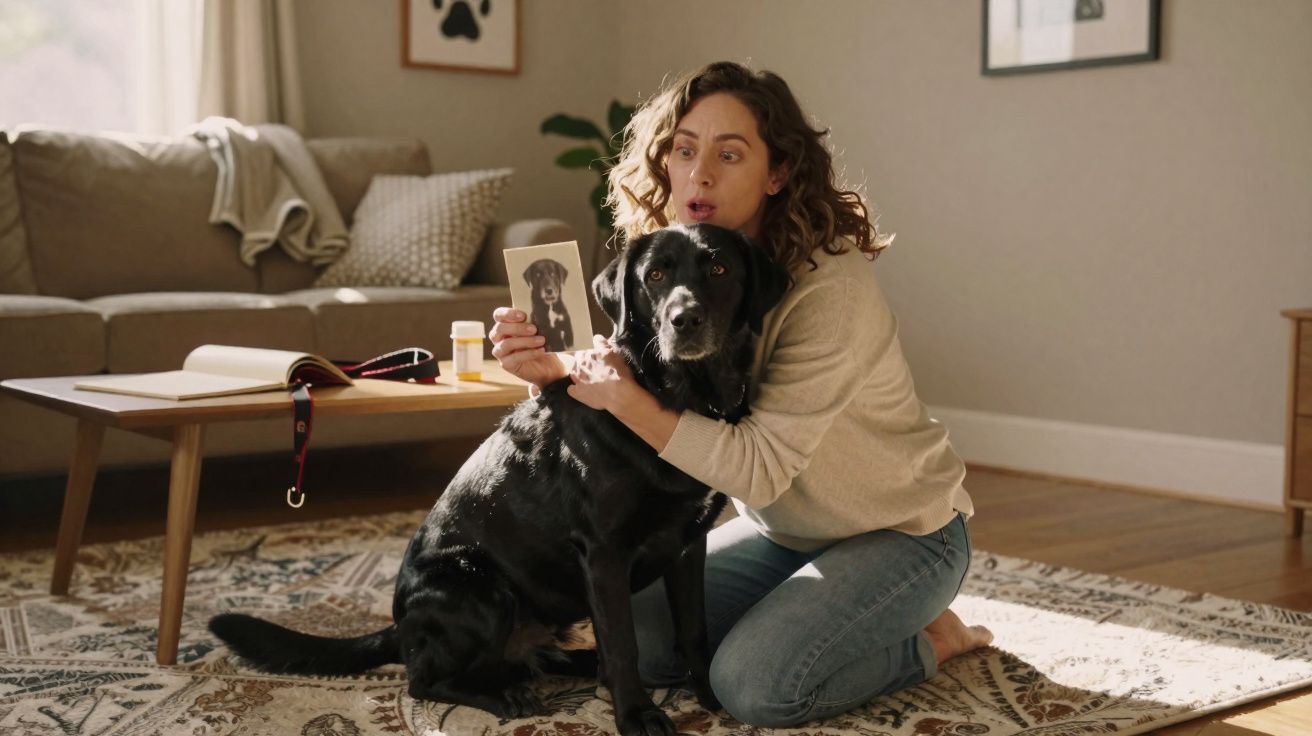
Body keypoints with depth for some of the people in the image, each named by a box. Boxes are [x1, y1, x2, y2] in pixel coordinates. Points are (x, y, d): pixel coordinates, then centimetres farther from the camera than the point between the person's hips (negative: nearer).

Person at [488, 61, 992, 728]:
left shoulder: (830, 288, -29)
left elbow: (762, 466, -32)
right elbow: (623, 381, -4)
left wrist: (627, 399, -36)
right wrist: (553, 370, -25)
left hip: (902, 529, -7)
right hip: (785, 529, 7)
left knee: (753, 684, -24)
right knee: (637, 637, -4)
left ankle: (928, 638, 2)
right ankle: (812, 614, 16)